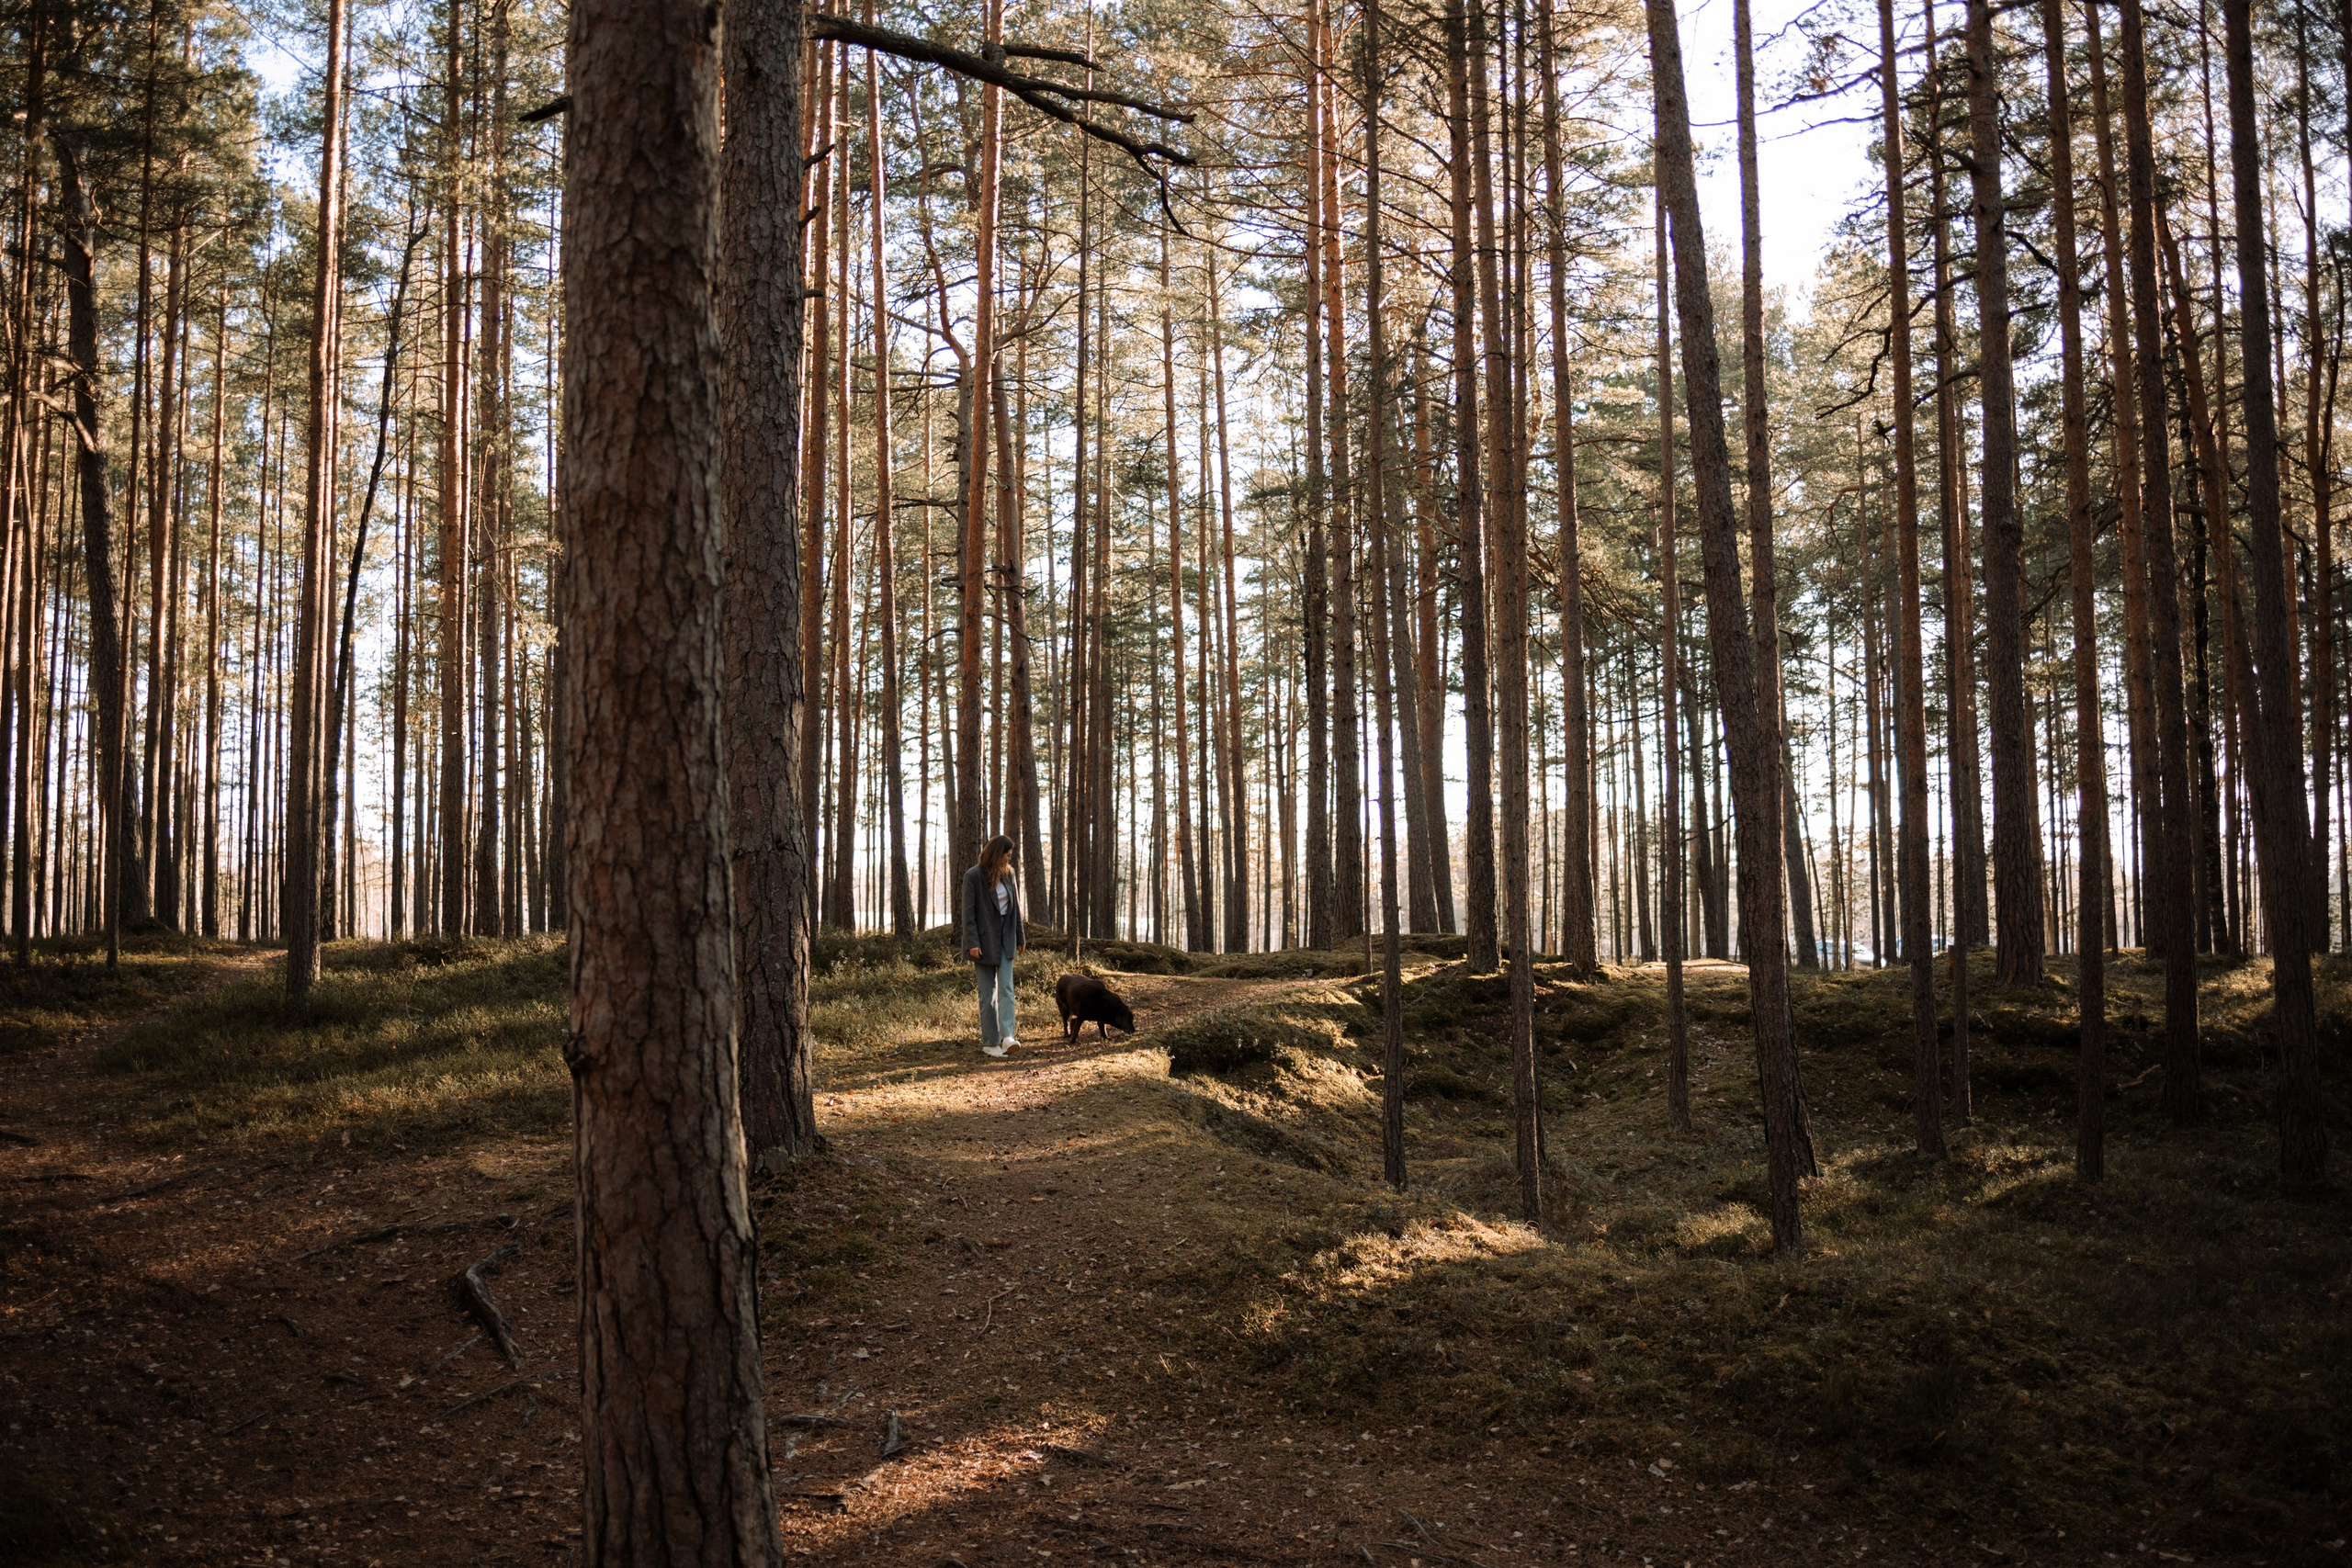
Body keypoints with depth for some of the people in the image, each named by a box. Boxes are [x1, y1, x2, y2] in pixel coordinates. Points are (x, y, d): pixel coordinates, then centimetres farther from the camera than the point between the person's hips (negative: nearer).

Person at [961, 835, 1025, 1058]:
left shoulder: (1007, 874, 6)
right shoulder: (973, 876, -11)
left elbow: (1015, 907, 12)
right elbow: (968, 912, -13)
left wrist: (1020, 937, 12)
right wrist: (973, 943, -18)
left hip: (1005, 938, 5)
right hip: (984, 940, -5)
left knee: (1006, 987, -8)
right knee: (988, 993, 0)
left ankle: (1007, 1036, -18)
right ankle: (989, 1043, 3)